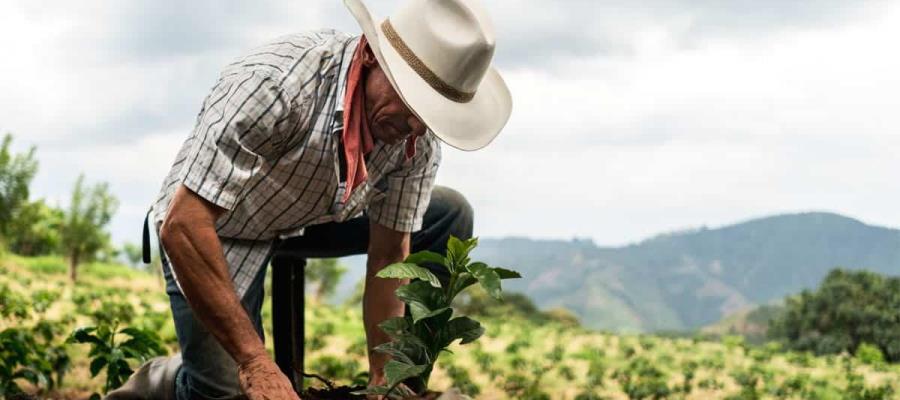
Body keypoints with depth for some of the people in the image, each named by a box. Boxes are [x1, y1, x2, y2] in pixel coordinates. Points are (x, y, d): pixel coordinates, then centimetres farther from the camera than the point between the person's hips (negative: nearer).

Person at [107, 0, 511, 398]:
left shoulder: (420, 138, -19)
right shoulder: (273, 81, -38)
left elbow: (389, 257, -9)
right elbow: (182, 227, -39)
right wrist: (255, 362, -39)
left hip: (309, 218, 6)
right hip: (212, 229, -6)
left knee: (450, 215, -3)